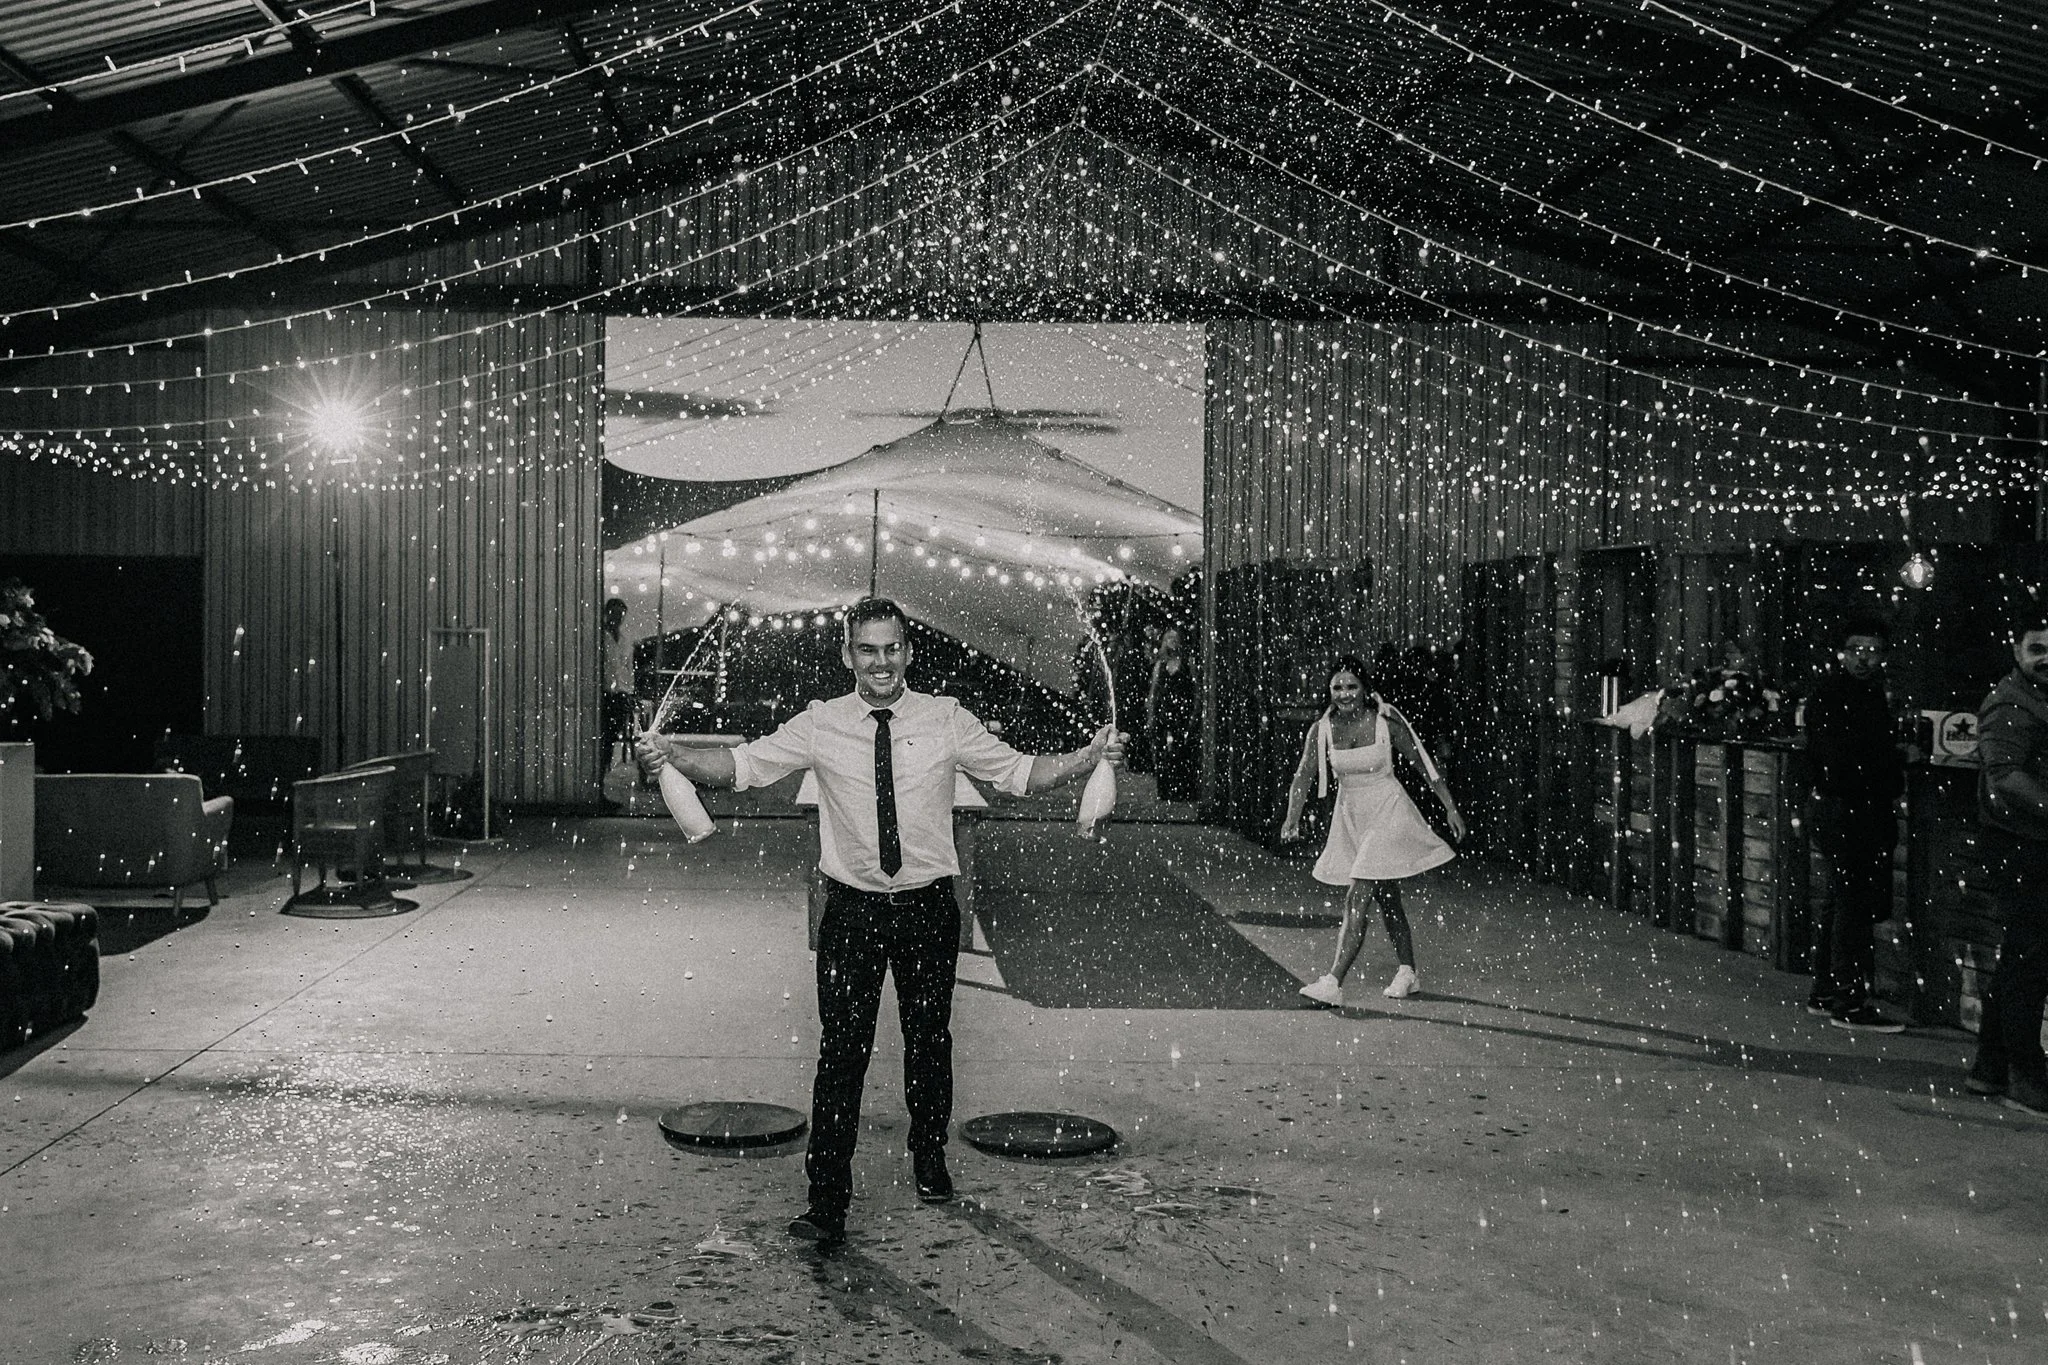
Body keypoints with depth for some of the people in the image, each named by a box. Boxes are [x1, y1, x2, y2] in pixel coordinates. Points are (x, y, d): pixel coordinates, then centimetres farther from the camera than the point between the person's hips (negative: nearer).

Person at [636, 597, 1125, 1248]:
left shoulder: (946, 719, -1)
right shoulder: (819, 724, -2)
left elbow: (1019, 771, -1)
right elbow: (743, 763, -7)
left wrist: (1091, 756, -16)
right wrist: (672, 755, -23)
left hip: (929, 904, 1)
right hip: (852, 907, -1)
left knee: (930, 1039, 15)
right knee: (842, 1049, -5)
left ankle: (929, 1158, 40)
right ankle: (827, 1201, 2)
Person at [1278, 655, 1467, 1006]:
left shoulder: (1387, 722, -14)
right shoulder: (1322, 730, -6)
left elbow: (1424, 765, -6)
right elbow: (1302, 776, -9)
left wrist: (1450, 807, -3)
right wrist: (1292, 820, -23)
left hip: (1387, 815, -5)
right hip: (1350, 818, 5)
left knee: (1356, 901, -14)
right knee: (1387, 900, 18)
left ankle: (1333, 984, -16)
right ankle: (1408, 974, 33)